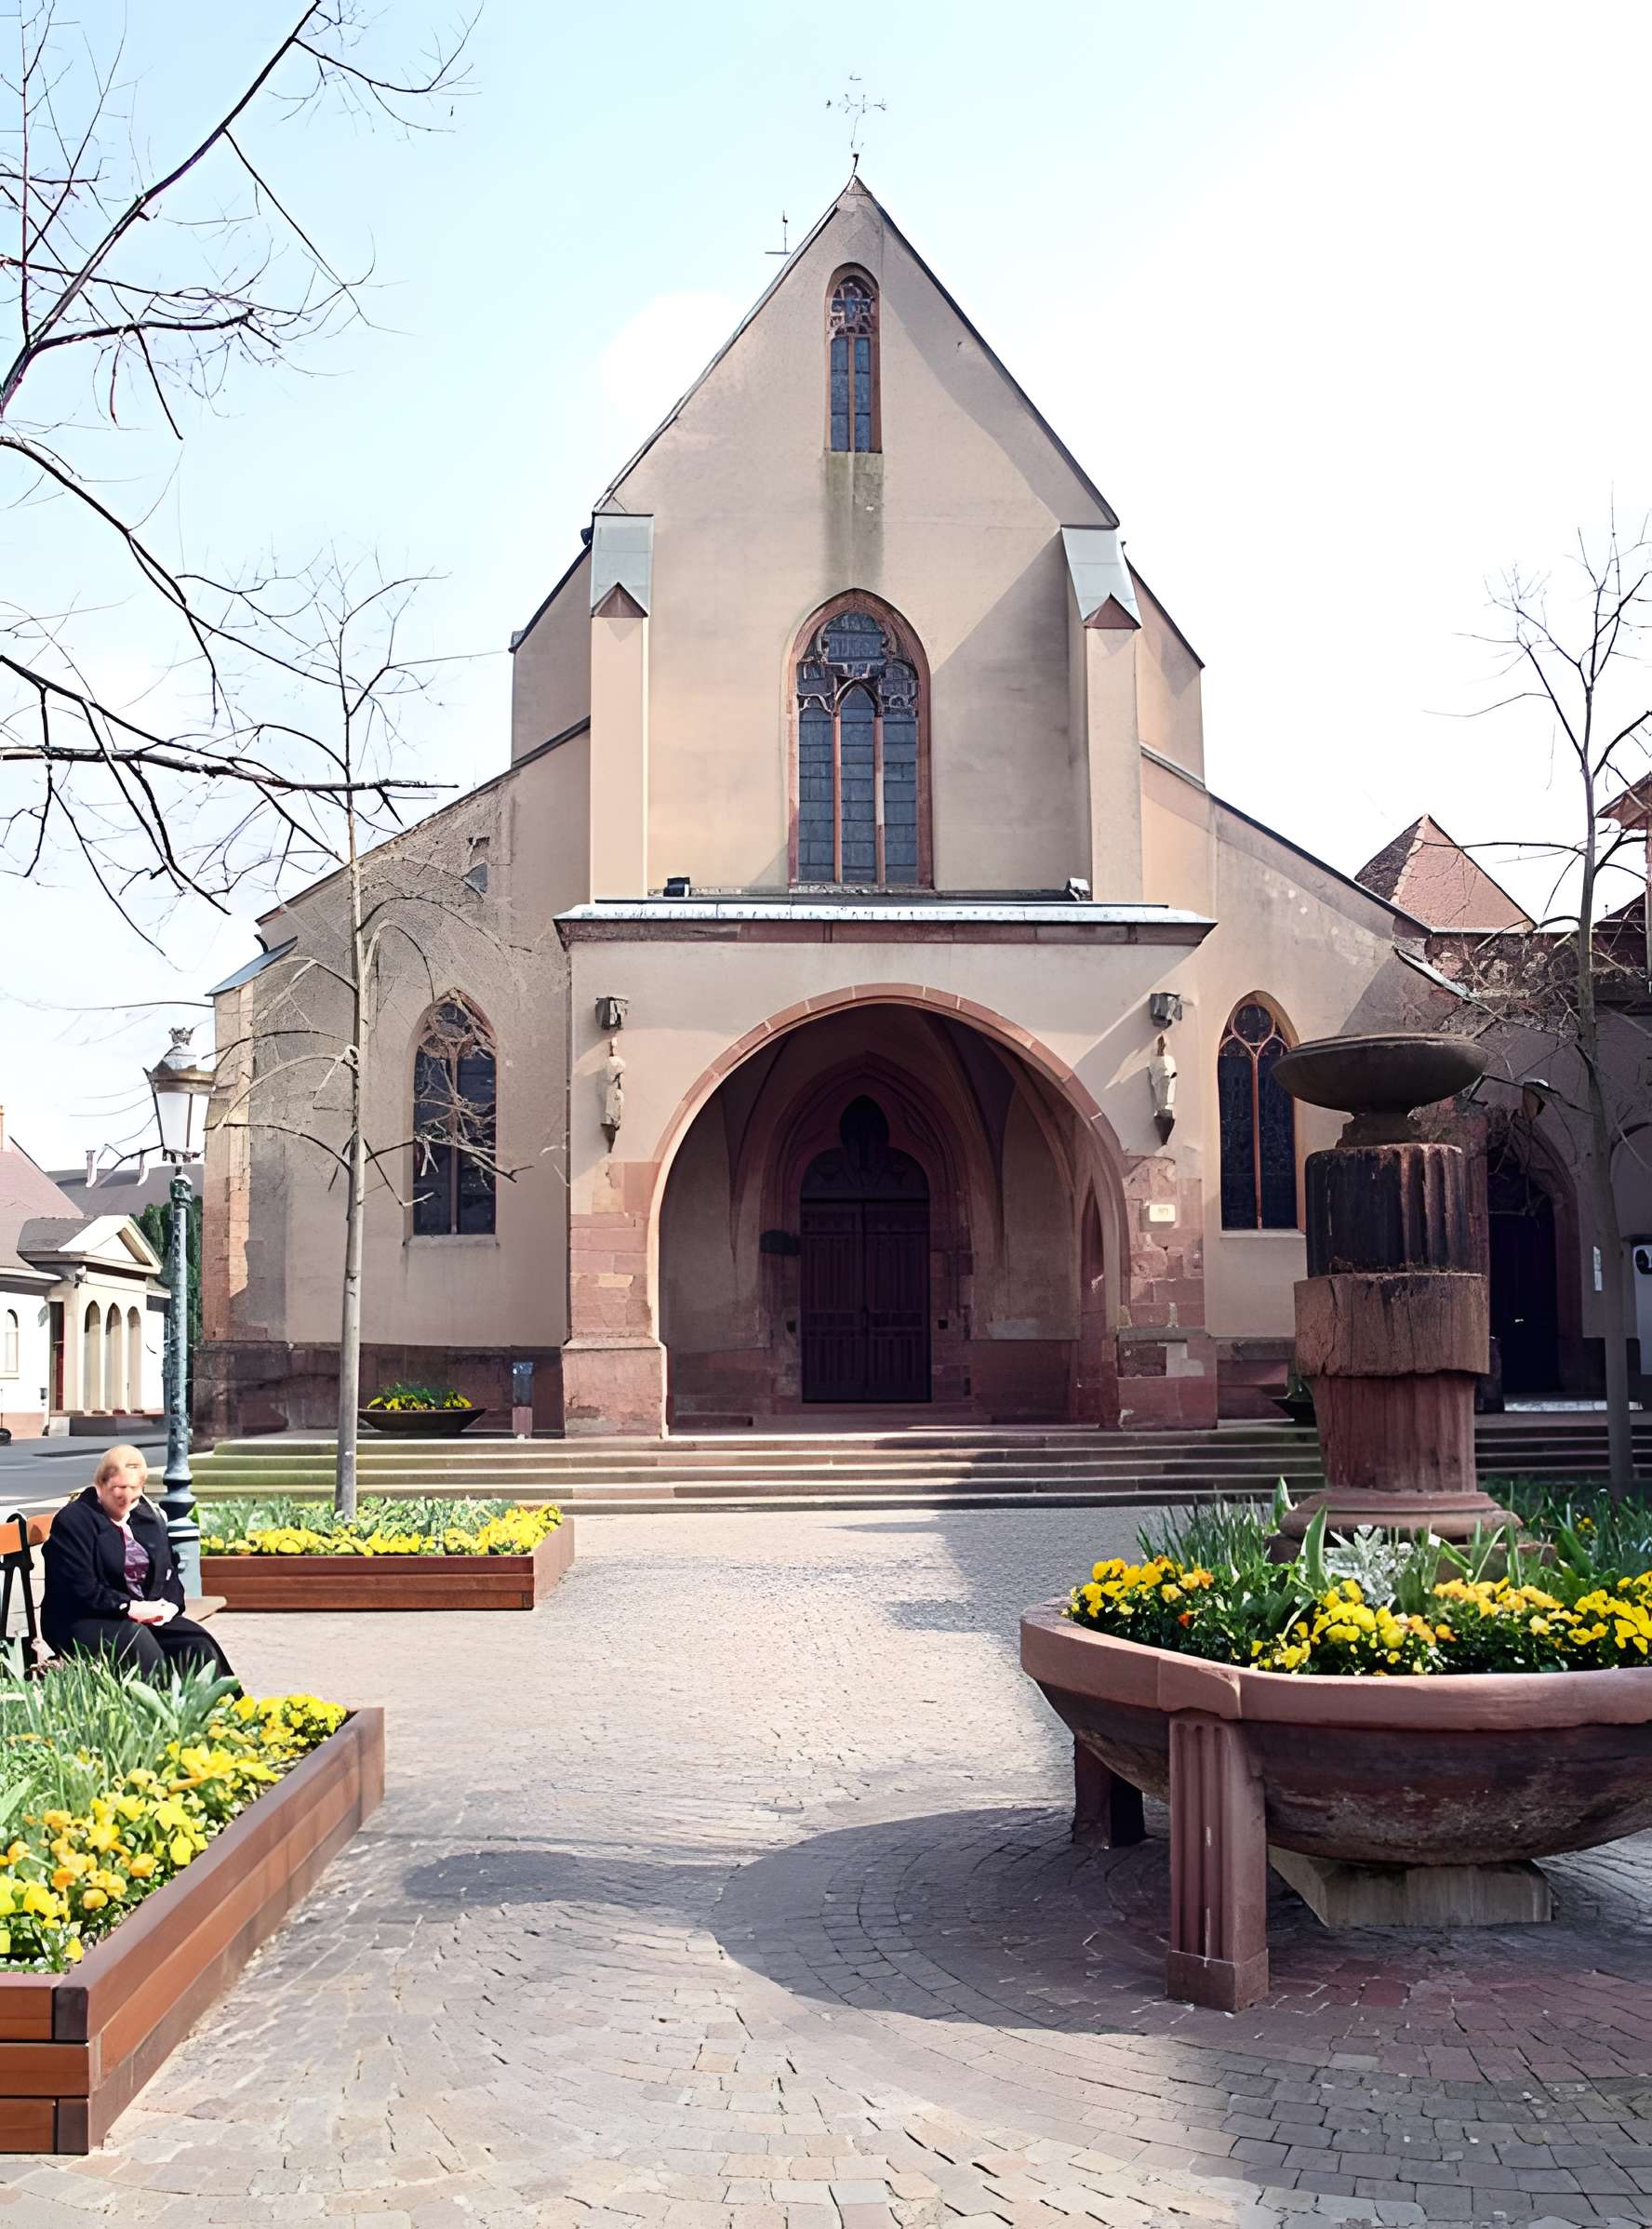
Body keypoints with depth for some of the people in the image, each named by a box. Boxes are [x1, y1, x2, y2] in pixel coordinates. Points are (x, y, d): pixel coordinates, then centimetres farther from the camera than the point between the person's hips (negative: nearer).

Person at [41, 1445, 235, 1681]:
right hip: (82, 1623, -6)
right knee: (136, 1639, -37)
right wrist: (132, 1608, -18)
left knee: (198, 1643, -20)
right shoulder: (73, 1521, -6)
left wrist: (169, 1605, -4)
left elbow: (169, 1573, 18)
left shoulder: (148, 1515, 16)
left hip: (148, 1616, 6)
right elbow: (81, 1591, -15)